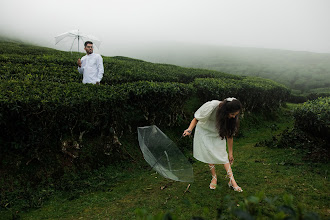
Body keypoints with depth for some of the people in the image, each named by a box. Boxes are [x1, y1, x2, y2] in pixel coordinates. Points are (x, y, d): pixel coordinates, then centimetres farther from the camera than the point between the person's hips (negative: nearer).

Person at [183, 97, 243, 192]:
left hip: (218, 133, 2)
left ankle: (232, 180, -8)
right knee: (209, 153, -6)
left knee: (222, 153, -9)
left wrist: (230, 153, -5)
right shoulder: (211, 106, -37)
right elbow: (196, 118, -22)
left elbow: (229, 135, -12)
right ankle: (214, 177, 10)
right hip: (205, 130, -2)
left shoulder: (233, 116, -24)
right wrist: (190, 129, -40)